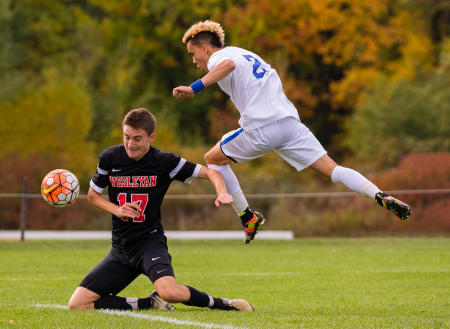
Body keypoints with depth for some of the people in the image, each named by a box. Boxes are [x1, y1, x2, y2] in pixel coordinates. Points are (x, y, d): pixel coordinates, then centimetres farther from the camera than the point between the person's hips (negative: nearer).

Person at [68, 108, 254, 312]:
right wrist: (117, 210, -7)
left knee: (169, 292, -36)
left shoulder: (164, 162, -8)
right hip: (121, 247, 4)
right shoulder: (110, 158, -1)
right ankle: (149, 303, 4)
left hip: (151, 242, -4)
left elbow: (210, 173, 0)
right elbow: (92, 195, 12)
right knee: (77, 305, -9)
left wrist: (222, 193, -22)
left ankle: (219, 303, -8)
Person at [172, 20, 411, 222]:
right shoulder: (247, 55, 29)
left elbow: (228, 64, -23)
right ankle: (381, 197, -19)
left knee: (213, 159, 15)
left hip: (261, 129, -7)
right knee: (332, 169, 1)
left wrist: (195, 88, -27)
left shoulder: (218, 57, 4)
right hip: (290, 121, 7)